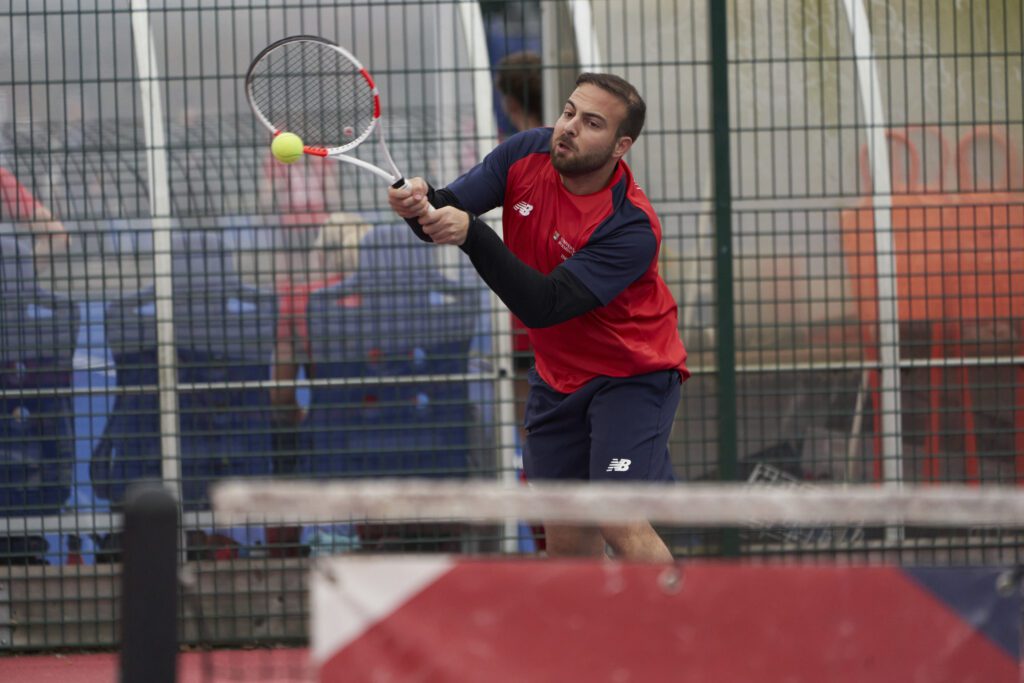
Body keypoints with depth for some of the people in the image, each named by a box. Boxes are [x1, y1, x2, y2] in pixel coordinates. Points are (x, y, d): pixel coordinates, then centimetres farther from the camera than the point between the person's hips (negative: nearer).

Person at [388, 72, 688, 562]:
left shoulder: (630, 229, -29)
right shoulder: (526, 154, -11)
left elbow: (543, 306, -35)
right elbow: (449, 216, -10)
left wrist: (472, 233, -44)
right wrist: (422, 205, -34)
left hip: (630, 375, -6)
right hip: (558, 376, 6)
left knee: (622, 525, -21)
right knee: (567, 539, 8)